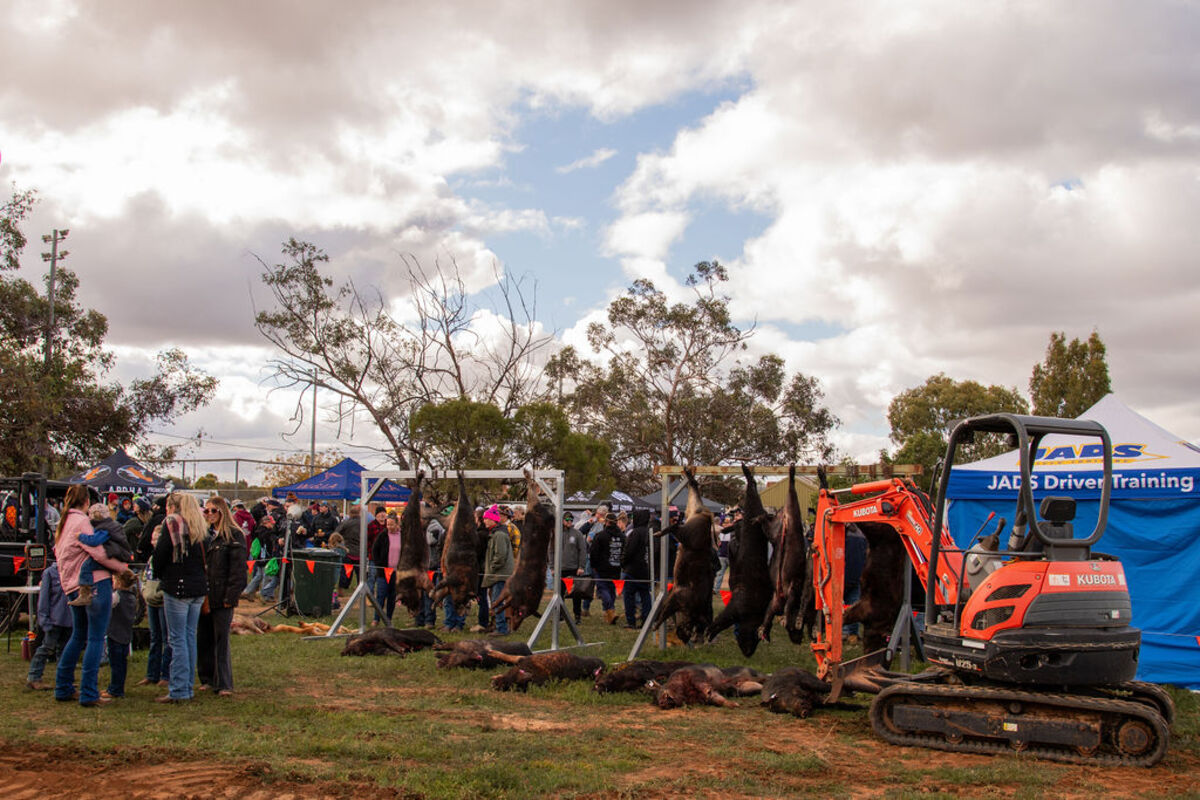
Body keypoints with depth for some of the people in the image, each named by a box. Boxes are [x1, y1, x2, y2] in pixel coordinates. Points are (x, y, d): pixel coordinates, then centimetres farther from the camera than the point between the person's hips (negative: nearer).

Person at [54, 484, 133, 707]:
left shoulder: (63, 523, 14)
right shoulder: (81, 521, -12)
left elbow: (58, 553, 19)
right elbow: (98, 553, -15)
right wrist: (123, 568, -3)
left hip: (73, 586, 9)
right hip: (95, 582, -9)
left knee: (78, 636, 19)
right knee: (95, 639, -5)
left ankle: (63, 688, 22)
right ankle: (89, 694, -6)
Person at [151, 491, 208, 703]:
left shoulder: (171, 523, -6)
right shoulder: (197, 526, 12)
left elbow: (160, 555, -7)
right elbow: (203, 557, 12)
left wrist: (160, 575, 10)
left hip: (177, 587, -6)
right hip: (198, 588, 7)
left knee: (178, 639, -4)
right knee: (190, 637, 12)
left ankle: (178, 691, -3)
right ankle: (187, 687, 17)